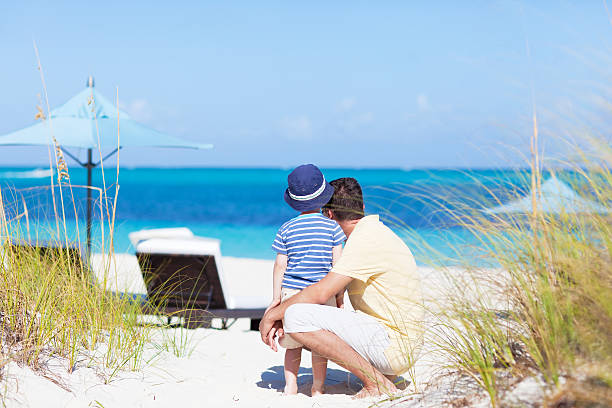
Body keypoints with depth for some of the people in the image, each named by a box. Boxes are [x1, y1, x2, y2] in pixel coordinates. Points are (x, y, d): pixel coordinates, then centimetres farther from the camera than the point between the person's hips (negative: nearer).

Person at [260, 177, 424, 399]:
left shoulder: (366, 238, -15)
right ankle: (381, 373, 9)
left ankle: (376, 382, -14)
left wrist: (272, 315, -7)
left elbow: (320, 293, -20)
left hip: (393, 344, -10)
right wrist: (281, 314, 9)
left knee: (297, 317, -19)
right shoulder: (375, 231, 17)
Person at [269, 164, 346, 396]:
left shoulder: (287, 229, 1)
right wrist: (340, 296, 7)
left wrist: (276, 297, 10)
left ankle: (290, 385, 10)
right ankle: (318, 387, 11)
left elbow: (280, 265, 2)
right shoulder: (332, 227, -2)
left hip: (292, 292, 1)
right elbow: (337, 264, -1)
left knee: (293, 344, 12)